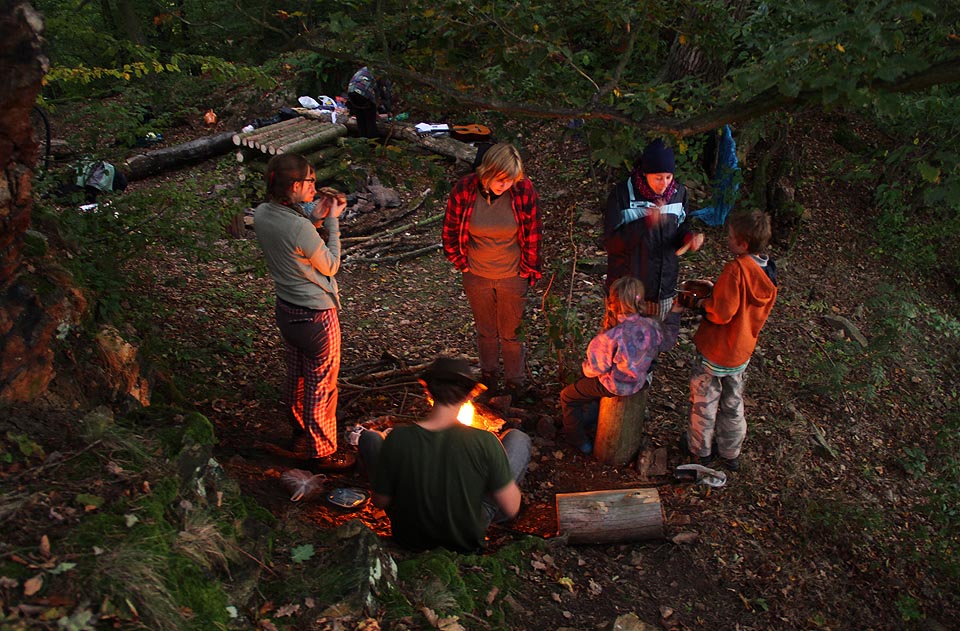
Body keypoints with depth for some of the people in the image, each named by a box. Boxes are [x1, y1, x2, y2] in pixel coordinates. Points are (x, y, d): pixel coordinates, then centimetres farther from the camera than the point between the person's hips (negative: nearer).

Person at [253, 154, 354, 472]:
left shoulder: (262, 214, -6)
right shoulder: (300, 227, -30)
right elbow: (330, 266, -14)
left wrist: (314, 218, 2)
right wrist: (332, 222, -8)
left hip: (286, 311, 8)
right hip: (316, 317, -8)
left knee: (296, 374, 27)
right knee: (321, 386, 9)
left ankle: (301, 430, 50)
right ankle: (322, 452, 25)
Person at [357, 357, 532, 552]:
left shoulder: (397, 439, -26)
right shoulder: (485, 442, -29)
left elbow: (380, 501, -12)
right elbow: (511, 508, -21)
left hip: (409, 538, 1)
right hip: (468, 540, -1)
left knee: (369, 438, 15)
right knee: (518, 438, 10)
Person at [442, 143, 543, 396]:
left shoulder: (524, 190, -20)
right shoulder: (463, 190, -19)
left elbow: (533, 235, -7)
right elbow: (450, 232, -2)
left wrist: (528, 271, -1)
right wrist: (462, 263, 2)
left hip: (512, 277, -1)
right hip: (477, 277, 1)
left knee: (511, 334, 15)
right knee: (486, 331, 21)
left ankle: (515, 382, 37)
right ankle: (488, 375, 45)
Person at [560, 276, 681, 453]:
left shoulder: (611, 337, -36)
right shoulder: (652, 326, -20)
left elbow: (595, 369, -23)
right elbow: (668, 342, 4)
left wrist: (586, 368, 1)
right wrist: (674, 313, 14)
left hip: (615, 387, -7)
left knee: (567, 396, 17)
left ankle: (579, 440, 30)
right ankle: (588, 417, 52)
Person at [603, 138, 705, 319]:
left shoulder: (679, 193, -1)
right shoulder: (622, 195, -15)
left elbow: (681, 230, 11)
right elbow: (610, 243, -19)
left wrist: (689, 237, -14)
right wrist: (647, 221, -31)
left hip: (663, 290, 4)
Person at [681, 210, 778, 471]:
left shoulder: (735, 270, -29)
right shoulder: (768, 273, -4)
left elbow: (721, 313, -29)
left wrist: (703, 302, -10)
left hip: (714, 351, -7)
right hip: (742, 352, 7)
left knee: (704, 401, 15)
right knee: (733, 404, 23)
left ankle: (700, 448, 34)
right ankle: (730, 453, 39)